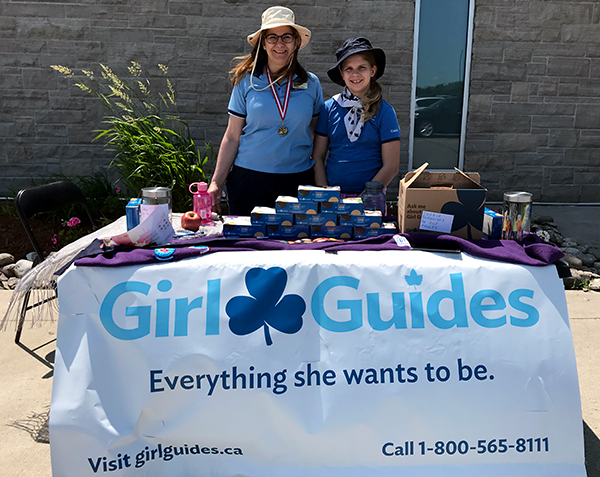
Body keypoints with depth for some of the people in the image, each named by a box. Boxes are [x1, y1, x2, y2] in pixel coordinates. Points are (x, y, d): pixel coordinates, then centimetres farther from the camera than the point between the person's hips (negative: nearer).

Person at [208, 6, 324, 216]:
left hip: (298, 181, 1)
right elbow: (232, 137, 3)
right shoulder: (246, 81, 2)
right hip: (249, 178, -1)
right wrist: (216, 183, -2)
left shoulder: (311, 84, 5)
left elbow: (316, 134, 11)